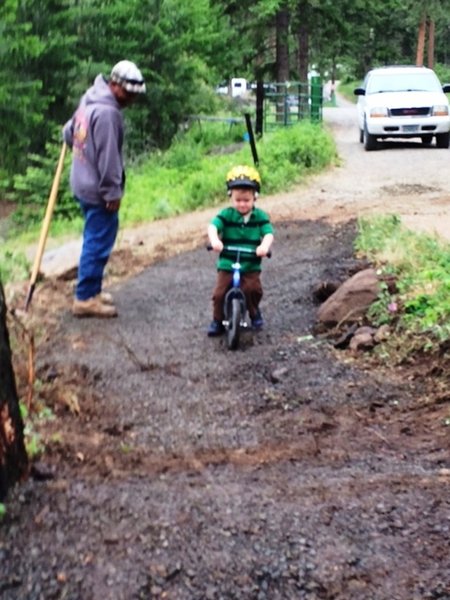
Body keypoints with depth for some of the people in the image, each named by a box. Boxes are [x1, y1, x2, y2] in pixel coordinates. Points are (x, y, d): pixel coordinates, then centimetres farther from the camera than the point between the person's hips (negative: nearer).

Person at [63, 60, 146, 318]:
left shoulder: (89, 101, 8)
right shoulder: (108, 113, -22)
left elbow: (69, 132, 20)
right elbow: (108, 157, -23)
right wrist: (112, 193, -17)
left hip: (83, 183, 10)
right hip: (98, 190, -10)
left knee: (94, 240, 18)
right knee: (99, 243, -4)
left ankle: (91, 290, 27)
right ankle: (86, 298, 0)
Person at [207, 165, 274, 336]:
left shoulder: (260, 216, 0)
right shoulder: (226, 215, -2)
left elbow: (268, 233, -11)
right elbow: (213, 226, -18)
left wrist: (264, 246, -34)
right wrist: (215, 240, -40)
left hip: (251, 266, 0)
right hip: (227, 265, 0)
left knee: (253, 289, -19)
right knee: (219, 293, -7)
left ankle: (254, 313, 11)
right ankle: (217, 320, 15)